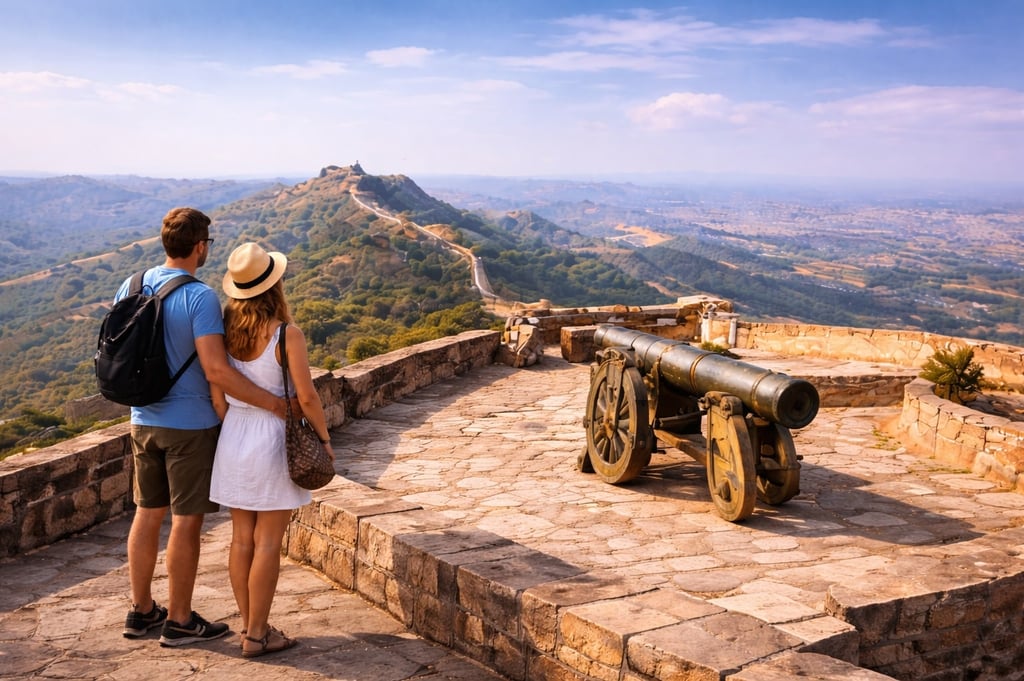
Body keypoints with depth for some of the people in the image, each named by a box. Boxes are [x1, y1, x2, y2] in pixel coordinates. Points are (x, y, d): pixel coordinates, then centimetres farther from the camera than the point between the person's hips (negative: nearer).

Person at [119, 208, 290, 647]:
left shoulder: (131, 288, 3)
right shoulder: (201, 298, -20)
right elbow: (216, 371, -26)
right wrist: (272, 402, -21)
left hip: (144, 421, 7)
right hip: (191, 424, -7)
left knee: (148, 513, 16)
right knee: (187, 521, 4)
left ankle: (141, 610, 28)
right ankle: (179, 622, 15)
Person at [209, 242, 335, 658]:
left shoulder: (227, 330, -2)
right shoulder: (287, 334, -17)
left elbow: (218, 394, 2)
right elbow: (307, 397, -15)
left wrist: (233, 432, 16)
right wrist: (324, 439, -2)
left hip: (234, 437, 6)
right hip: (274, 440, -6)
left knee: (242, 538, 13)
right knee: (268, 543, 3)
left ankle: (249, 625, 23)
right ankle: (256, 634, 10)